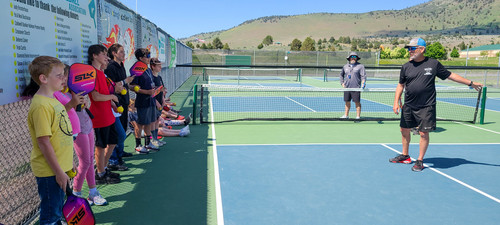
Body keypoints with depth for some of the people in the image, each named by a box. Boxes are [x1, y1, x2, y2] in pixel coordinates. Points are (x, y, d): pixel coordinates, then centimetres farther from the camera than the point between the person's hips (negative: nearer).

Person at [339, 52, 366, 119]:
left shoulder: (360, 66, -1)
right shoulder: (345, 66, 13)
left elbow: (363, 76, -8)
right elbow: (341, 75, 26)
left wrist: (363, 83, -24)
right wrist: (342, 83, 14)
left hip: (356, 88, -4)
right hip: (347, 88, 5)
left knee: (357, 102, -1)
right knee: (347, 102, 13)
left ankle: (358, 116, 7)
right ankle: (346, 115, 25)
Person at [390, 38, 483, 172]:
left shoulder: (433, 64, -1)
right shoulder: (406, 67, 4)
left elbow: (450, 75, 10)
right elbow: (401, 85, 10)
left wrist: (471, 83, 14)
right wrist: (396, 102, 1)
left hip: (426, 107, -3)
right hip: (408, 106, 3)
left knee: (424, 133, -3)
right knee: (404, 130, 10)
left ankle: (420, 161, 13)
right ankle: (405, 156, 29)